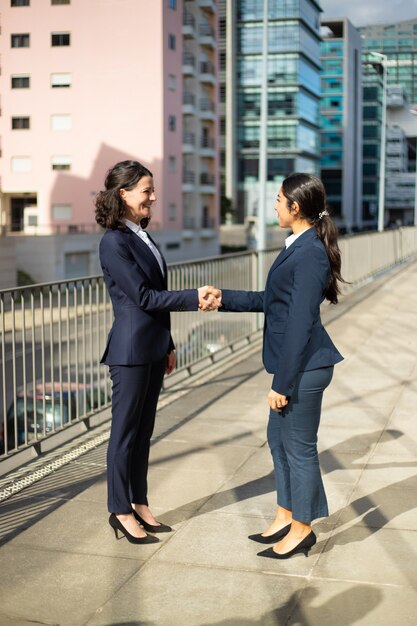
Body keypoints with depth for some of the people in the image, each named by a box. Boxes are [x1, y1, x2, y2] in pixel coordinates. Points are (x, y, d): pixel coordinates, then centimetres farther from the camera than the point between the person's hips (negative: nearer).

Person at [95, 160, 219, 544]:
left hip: (153, 349, 9)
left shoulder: (142, 236, 12)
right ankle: (121, 512, 14)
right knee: (125, 431, 2)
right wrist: (195, 298, -19)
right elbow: (144, 296, -18)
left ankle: (139, 505, 25)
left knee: (144, 430, 14)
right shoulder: (114, 243, -14)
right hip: (130, 351, -8)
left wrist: (168, 346, 17)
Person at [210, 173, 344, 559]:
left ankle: (301, 529, 21)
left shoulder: (311, 253, -21)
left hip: (305, 365, -10)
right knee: (278, 438, 19)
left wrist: (282, 384, -20)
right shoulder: (299, 246, 9)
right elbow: (270, 301, 17)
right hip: (293, 362, 10)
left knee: (299, 445, 4)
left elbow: (300, 323, -22)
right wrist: (224, 298, 13)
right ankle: (286, 516, 34)